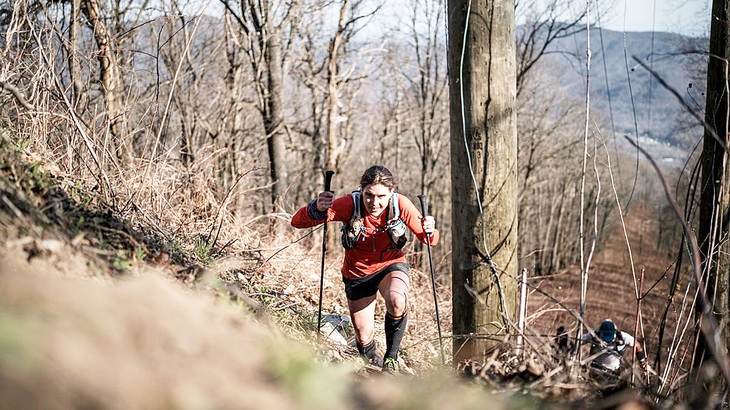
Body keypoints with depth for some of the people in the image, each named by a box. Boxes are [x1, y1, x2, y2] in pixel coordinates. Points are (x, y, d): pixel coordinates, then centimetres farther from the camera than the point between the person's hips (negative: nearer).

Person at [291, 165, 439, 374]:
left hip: (391, 265, 0)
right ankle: (372, 364, 42)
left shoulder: (400, 204, -23)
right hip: (358, 273, 0)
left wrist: (430, 231, -37)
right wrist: (317, 209, -52)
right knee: (364, 338, 5)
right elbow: (297, 222, -30)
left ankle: (391, 357, -9)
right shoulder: (350, 204, -26)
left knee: (397, 302, -34)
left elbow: (430, 241, -13)